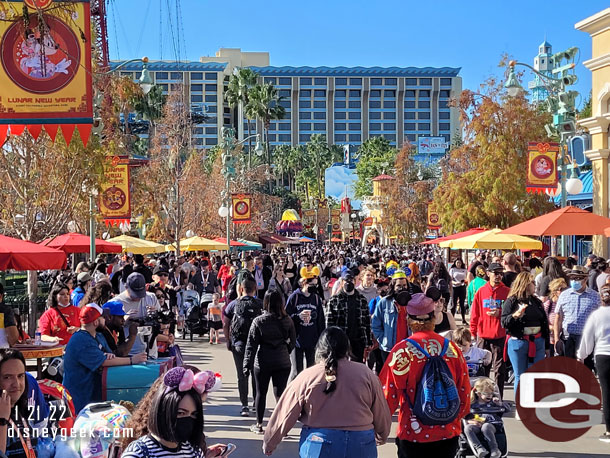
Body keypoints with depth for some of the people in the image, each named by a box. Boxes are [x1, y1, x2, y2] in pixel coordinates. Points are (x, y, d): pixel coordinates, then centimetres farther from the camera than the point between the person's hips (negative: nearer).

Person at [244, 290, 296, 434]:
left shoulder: (258, 321, -11)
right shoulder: (287, 320, -4)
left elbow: (251, 345, -8)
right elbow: (293, 341, 6)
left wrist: (247, 365, -4)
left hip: (263, 362, -1)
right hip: (283, 362, 2)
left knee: (261, 393, 12)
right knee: (280, 393, 6)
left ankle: (259, 425, 21)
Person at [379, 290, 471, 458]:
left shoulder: (402, 350, -13)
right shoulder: (451, 348, -2)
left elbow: (388, 393, -9)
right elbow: (464, 392, 6)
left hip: (413, 436, -3)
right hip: (449, 434, 3)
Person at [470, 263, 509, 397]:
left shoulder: (507, 291, 1)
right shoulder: (481, 292, 6)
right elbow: (474, 314, 9)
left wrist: (500, 313, -14)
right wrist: (473, 331, 6)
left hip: (500, 335, -2)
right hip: (483, 335, 2)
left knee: (499, 368, 2)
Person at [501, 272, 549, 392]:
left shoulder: (536, 302, 15)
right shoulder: (511, 302, -1)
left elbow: (545, 323, 18)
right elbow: (504, 323, -9)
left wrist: (547, 346, 17)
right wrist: (516, 315, -27)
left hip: (537, 343, 4)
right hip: (518, 342, -4)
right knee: (520, 377, 3)